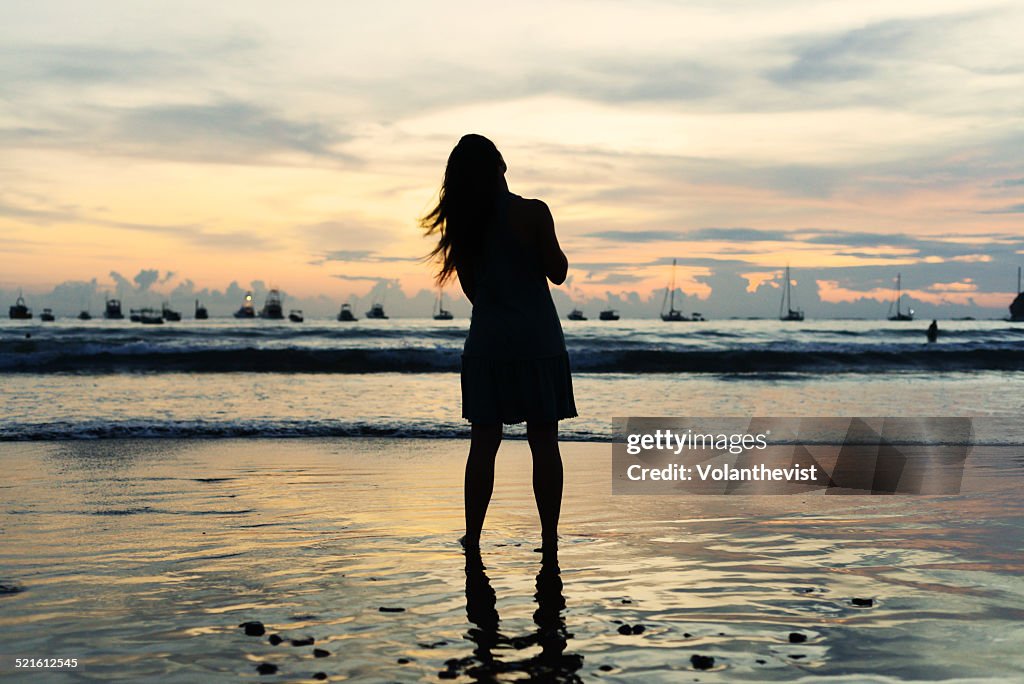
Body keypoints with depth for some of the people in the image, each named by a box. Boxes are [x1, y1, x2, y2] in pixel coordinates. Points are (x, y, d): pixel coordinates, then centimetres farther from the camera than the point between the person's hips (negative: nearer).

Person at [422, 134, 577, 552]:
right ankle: (549, 537, 7)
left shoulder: (461, 224, 3)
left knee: (483, 442, 7)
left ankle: (472, 537, 10)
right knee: (544, 442, 3)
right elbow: (558, 272, -1)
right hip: (537, 341, -3)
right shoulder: (532, 213, -9)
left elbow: (472, 289, 12)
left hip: (487, 341, 3)